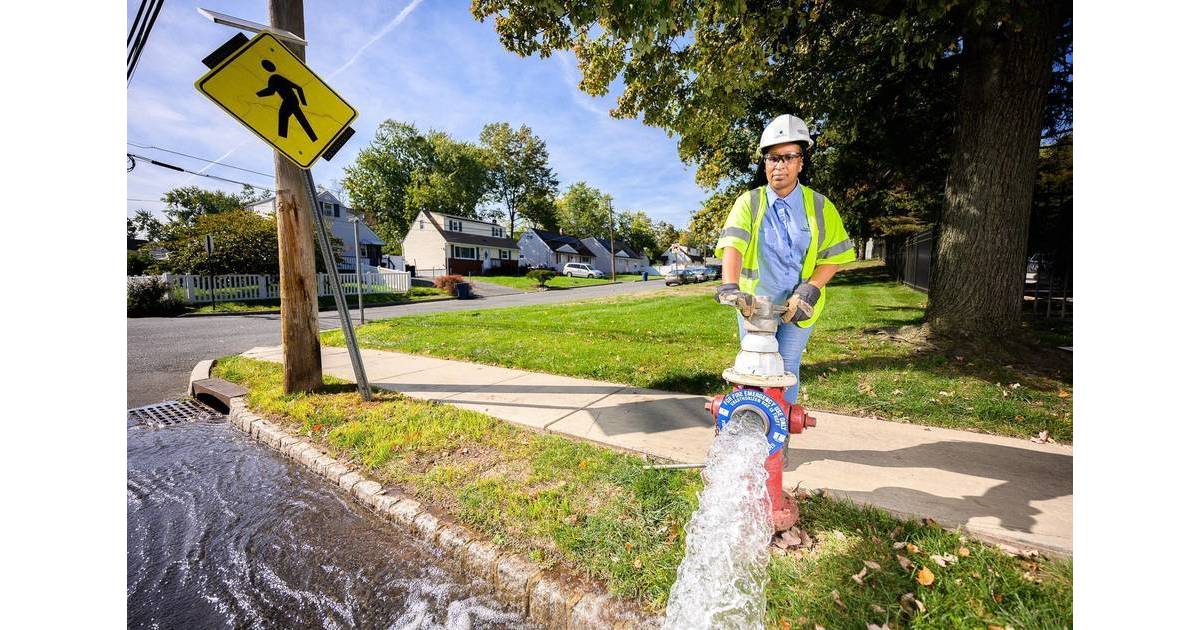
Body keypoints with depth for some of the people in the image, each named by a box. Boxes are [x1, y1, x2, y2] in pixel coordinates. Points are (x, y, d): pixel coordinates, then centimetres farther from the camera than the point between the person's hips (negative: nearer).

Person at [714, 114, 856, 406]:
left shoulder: (820, 207, 1)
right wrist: (730, 285, -39)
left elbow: (833, 256, 0)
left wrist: (810, 288, -17)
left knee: (786, 371, 7)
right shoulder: (749, 203, -5)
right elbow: (733, 244, -22)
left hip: (798, 307, 1)